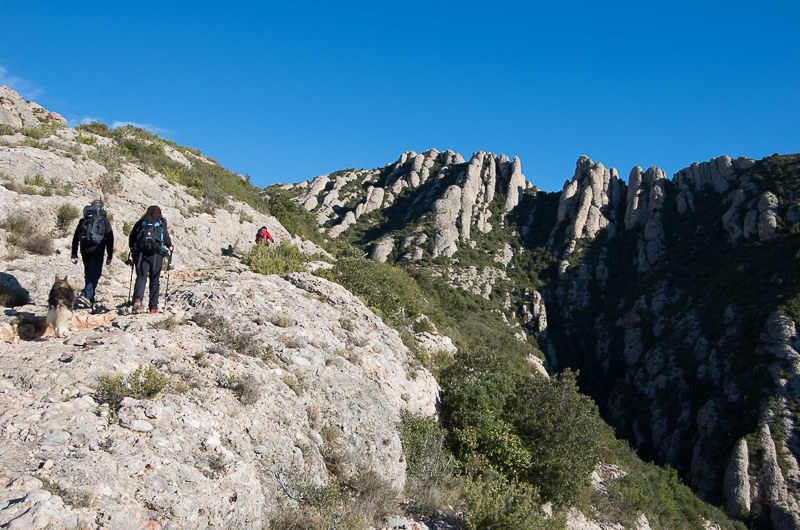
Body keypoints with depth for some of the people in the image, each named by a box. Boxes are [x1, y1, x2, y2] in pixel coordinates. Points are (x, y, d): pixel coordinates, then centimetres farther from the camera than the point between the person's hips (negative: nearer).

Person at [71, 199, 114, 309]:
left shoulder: (83, 220, 17)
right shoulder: (104, 220, 8)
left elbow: (75, 238, 14)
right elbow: (110, 239, 1)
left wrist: (74, 255, 15)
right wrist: (109, 256, 3)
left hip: (84, 250, 4)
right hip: (97, 250, -4)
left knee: (88, 275, 13)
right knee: (94, 274, -7)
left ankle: (90, 301, 13)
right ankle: (86, 295, -26)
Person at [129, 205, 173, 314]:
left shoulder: (140, 223, 14)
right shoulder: (161, 223, 9)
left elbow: (131, 238, 12)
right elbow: (166, 238, 2)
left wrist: (132, 249, 29)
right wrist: (170, 247, 22)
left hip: (140, 253, 1)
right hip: (156, 254, -1)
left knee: (141, 277, -2)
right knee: (155, 280, 8)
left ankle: (137, 299, -29)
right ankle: (153, 307, 10)